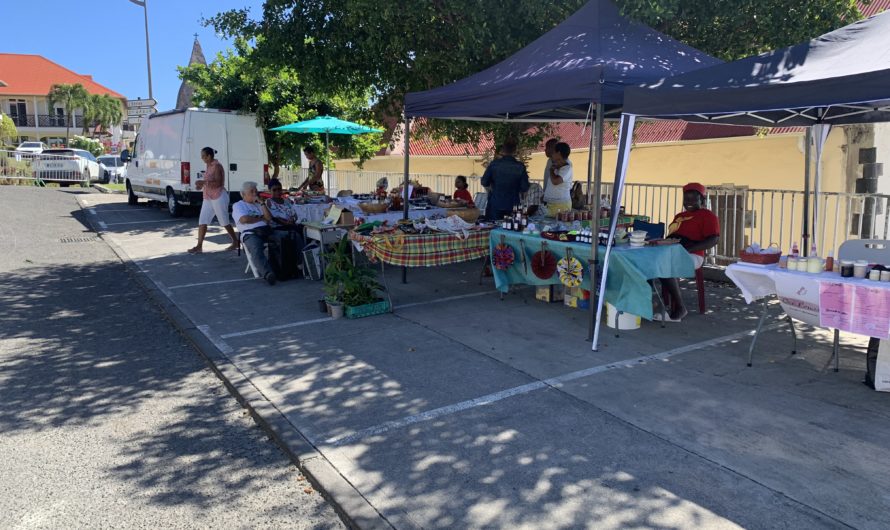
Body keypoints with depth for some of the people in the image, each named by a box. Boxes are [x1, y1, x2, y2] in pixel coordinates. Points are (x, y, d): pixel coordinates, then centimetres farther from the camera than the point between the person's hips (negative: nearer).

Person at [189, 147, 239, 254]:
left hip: (218, 198, -9)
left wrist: (204, 182, -25)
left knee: (225, 222, 1)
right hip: (208, 198, 9)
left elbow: (218, 183, -21)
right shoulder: (209, 166, 12)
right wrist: (202, 185, 10)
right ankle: (199, 246, 4)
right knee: (202, 222, 3)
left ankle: (236, 242, 16)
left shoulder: (217, 166, -14)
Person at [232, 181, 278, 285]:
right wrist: (261, 218, 9)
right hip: (251, 233, -6)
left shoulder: (258, 204, 32)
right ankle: (267, 273, -59)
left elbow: (269, 218, 16)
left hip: (266, 231, 6)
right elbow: (245, 219, -3)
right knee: (256, 249, -39)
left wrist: (262, 203, 12)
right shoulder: (238, 205, 17)